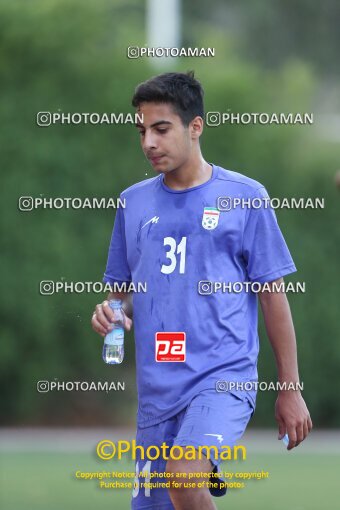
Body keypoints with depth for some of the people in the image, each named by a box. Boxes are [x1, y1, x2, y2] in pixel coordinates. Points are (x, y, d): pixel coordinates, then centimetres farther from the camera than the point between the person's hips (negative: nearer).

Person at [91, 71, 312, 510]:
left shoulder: (245, 197, 0)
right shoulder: (134, 202, 11)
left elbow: (273, 296, 2)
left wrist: (290, 390, 1)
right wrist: (111, 311, -4)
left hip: (225, 375, -5)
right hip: (157, 387, 5)